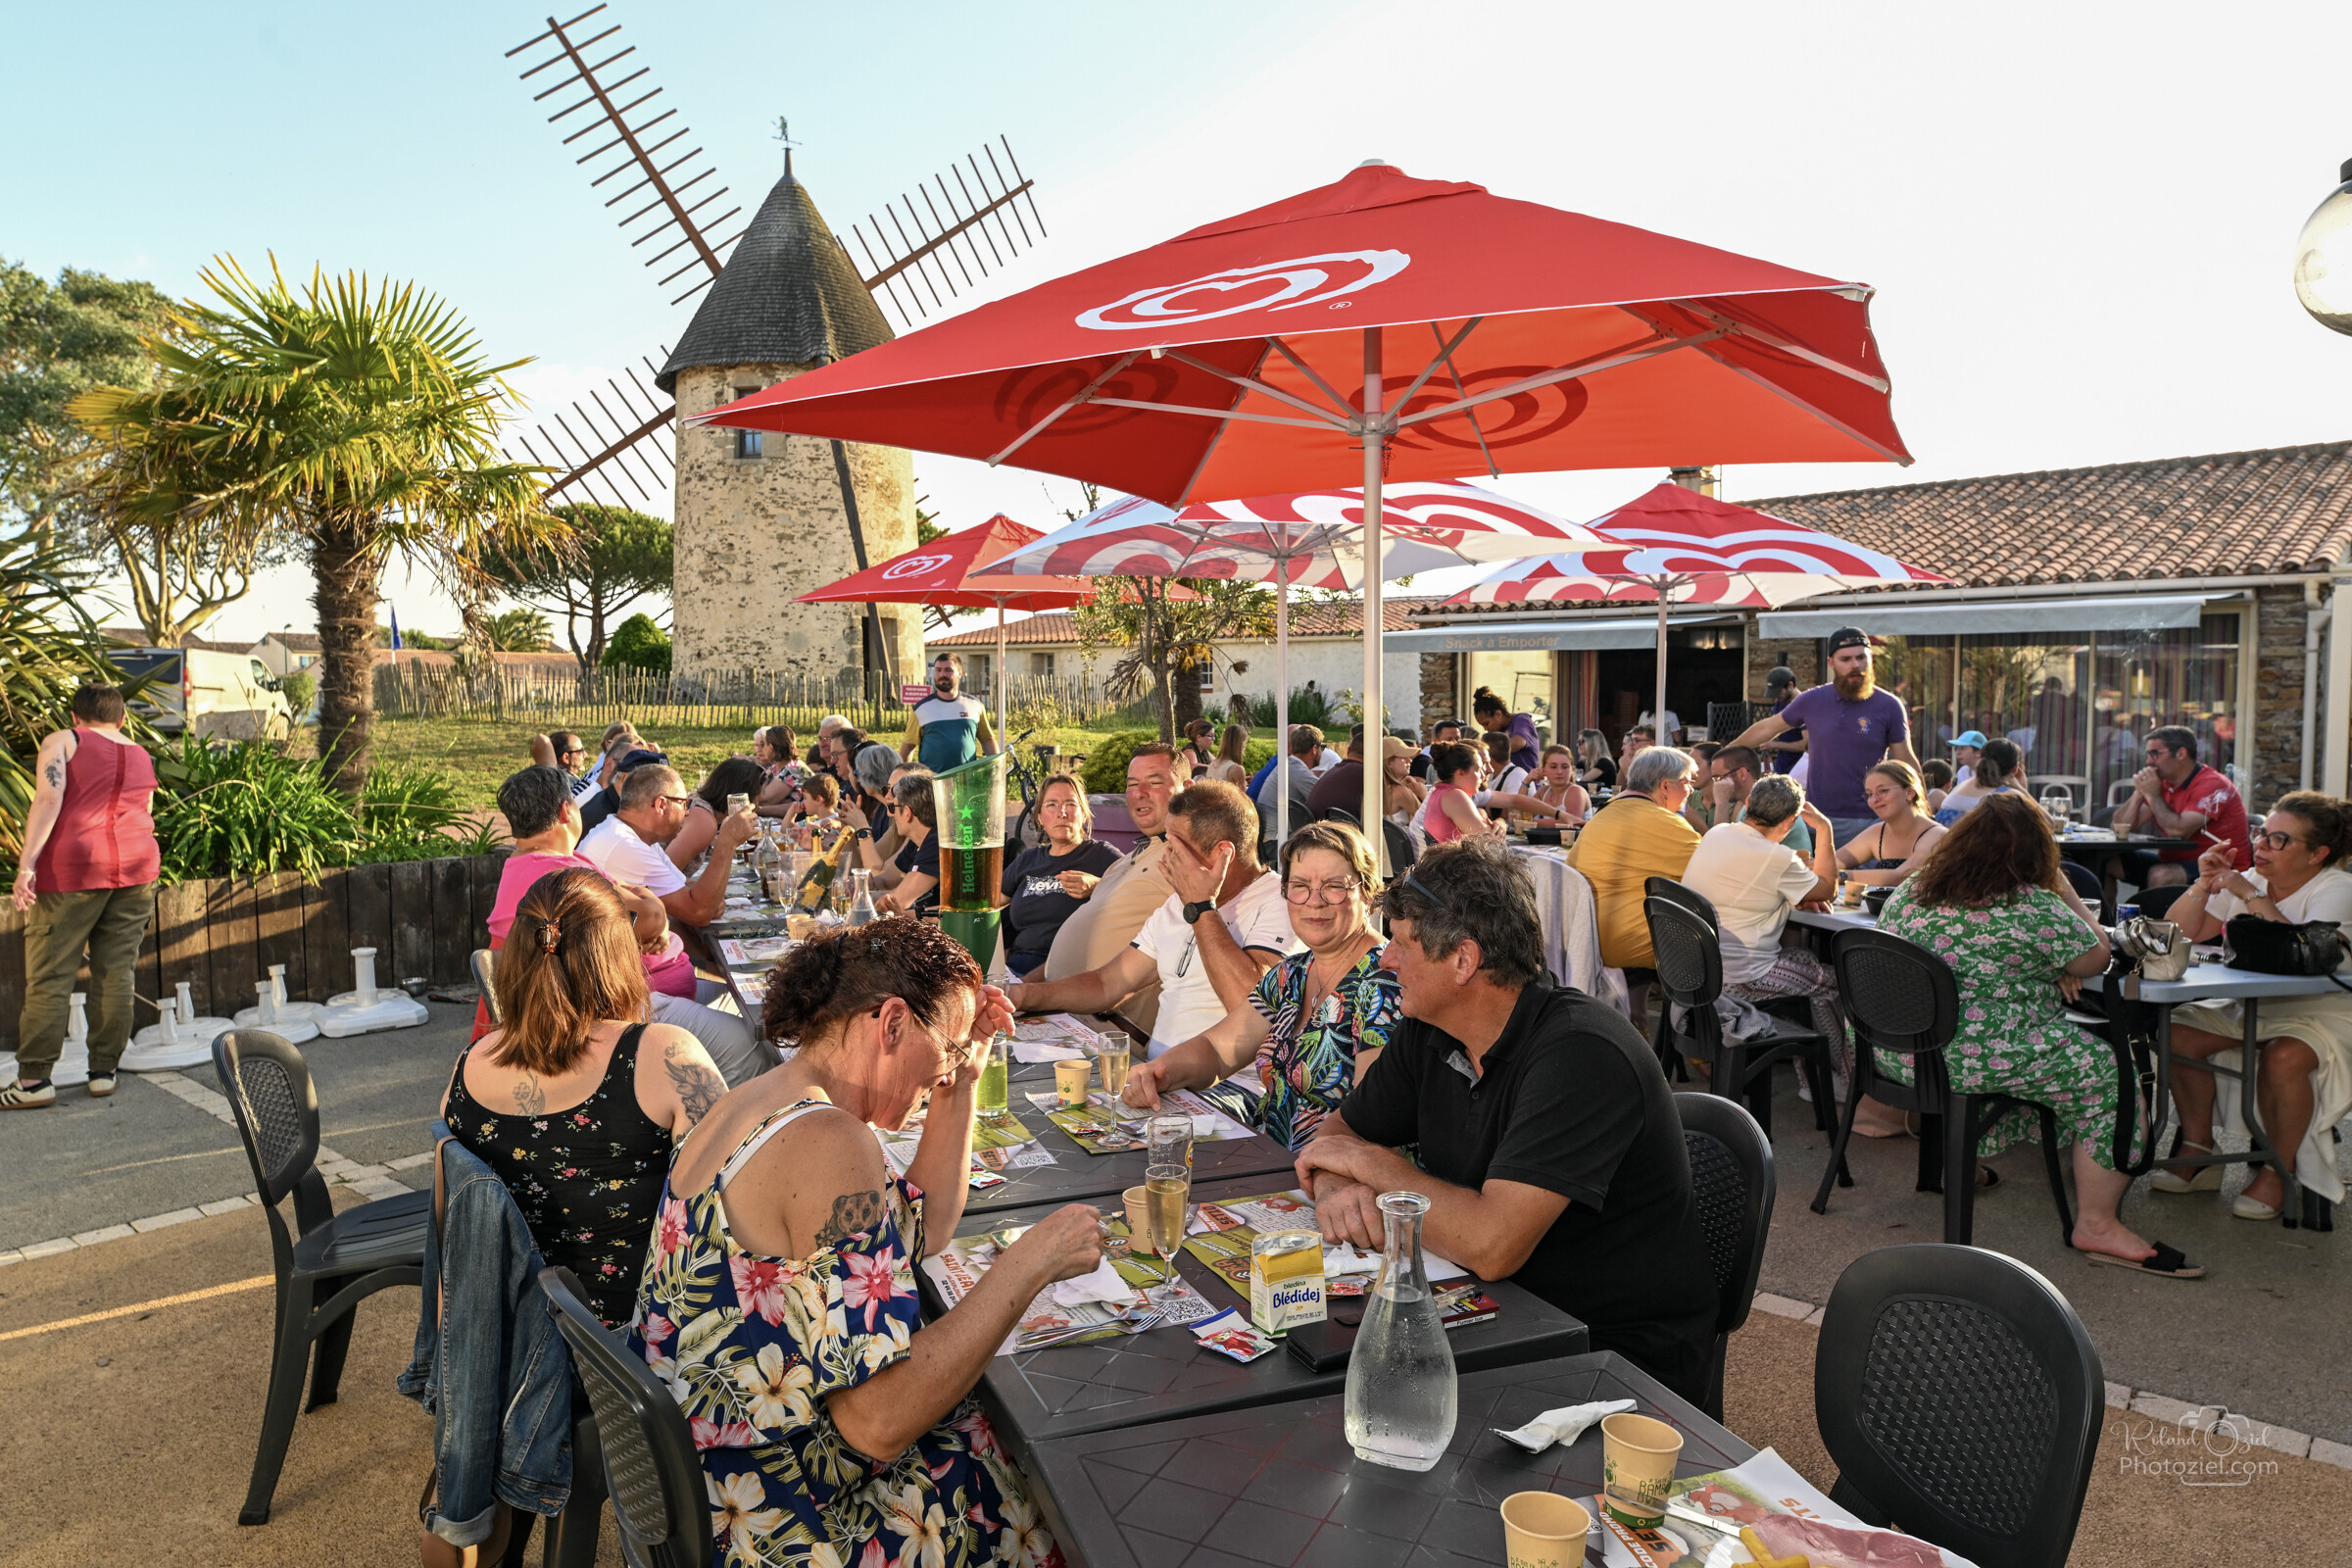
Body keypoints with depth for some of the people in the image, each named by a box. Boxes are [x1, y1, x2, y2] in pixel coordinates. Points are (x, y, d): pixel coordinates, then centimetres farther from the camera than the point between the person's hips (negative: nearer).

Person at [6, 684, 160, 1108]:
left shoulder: (61, 741, 4)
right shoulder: (143, 758, 18)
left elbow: (49, 798, -10)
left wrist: (27, 863, -15)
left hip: (73, 866, -4)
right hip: (137, 866, 4)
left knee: (50, 975, 0)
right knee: (116, 972, 6)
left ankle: (34, 1080, 0)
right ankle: (104, 1072, 9)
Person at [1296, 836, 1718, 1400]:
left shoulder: (1580, 1055, -26)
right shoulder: (1429, 1035, -1)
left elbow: (1491, 1247, -33)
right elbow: (1335, 1132, 10)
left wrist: (1373, 1163, -17)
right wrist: (1335, 1188, -15)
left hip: (1622, 1356, -7)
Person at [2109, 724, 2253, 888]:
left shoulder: (2212, 785, -16)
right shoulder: (2163, 783, 8)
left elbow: (2178, 830, -29)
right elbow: (2121, 828, 5)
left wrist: (2152, 795, -16)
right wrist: (2139, 793, -9)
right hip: (2172, 861, 8)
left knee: (2160, 876, -36)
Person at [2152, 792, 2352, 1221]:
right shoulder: (2247, 882, 5)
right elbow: (2176, 936, 1)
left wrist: (2252, 896, -25)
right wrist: (2204, 885, -13)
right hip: (2253, 1009, 6)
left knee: (2283, 1057, -35)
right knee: (2177, 1031, -16)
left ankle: (2279, 1172, -12)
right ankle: (2198, 1153, -3)